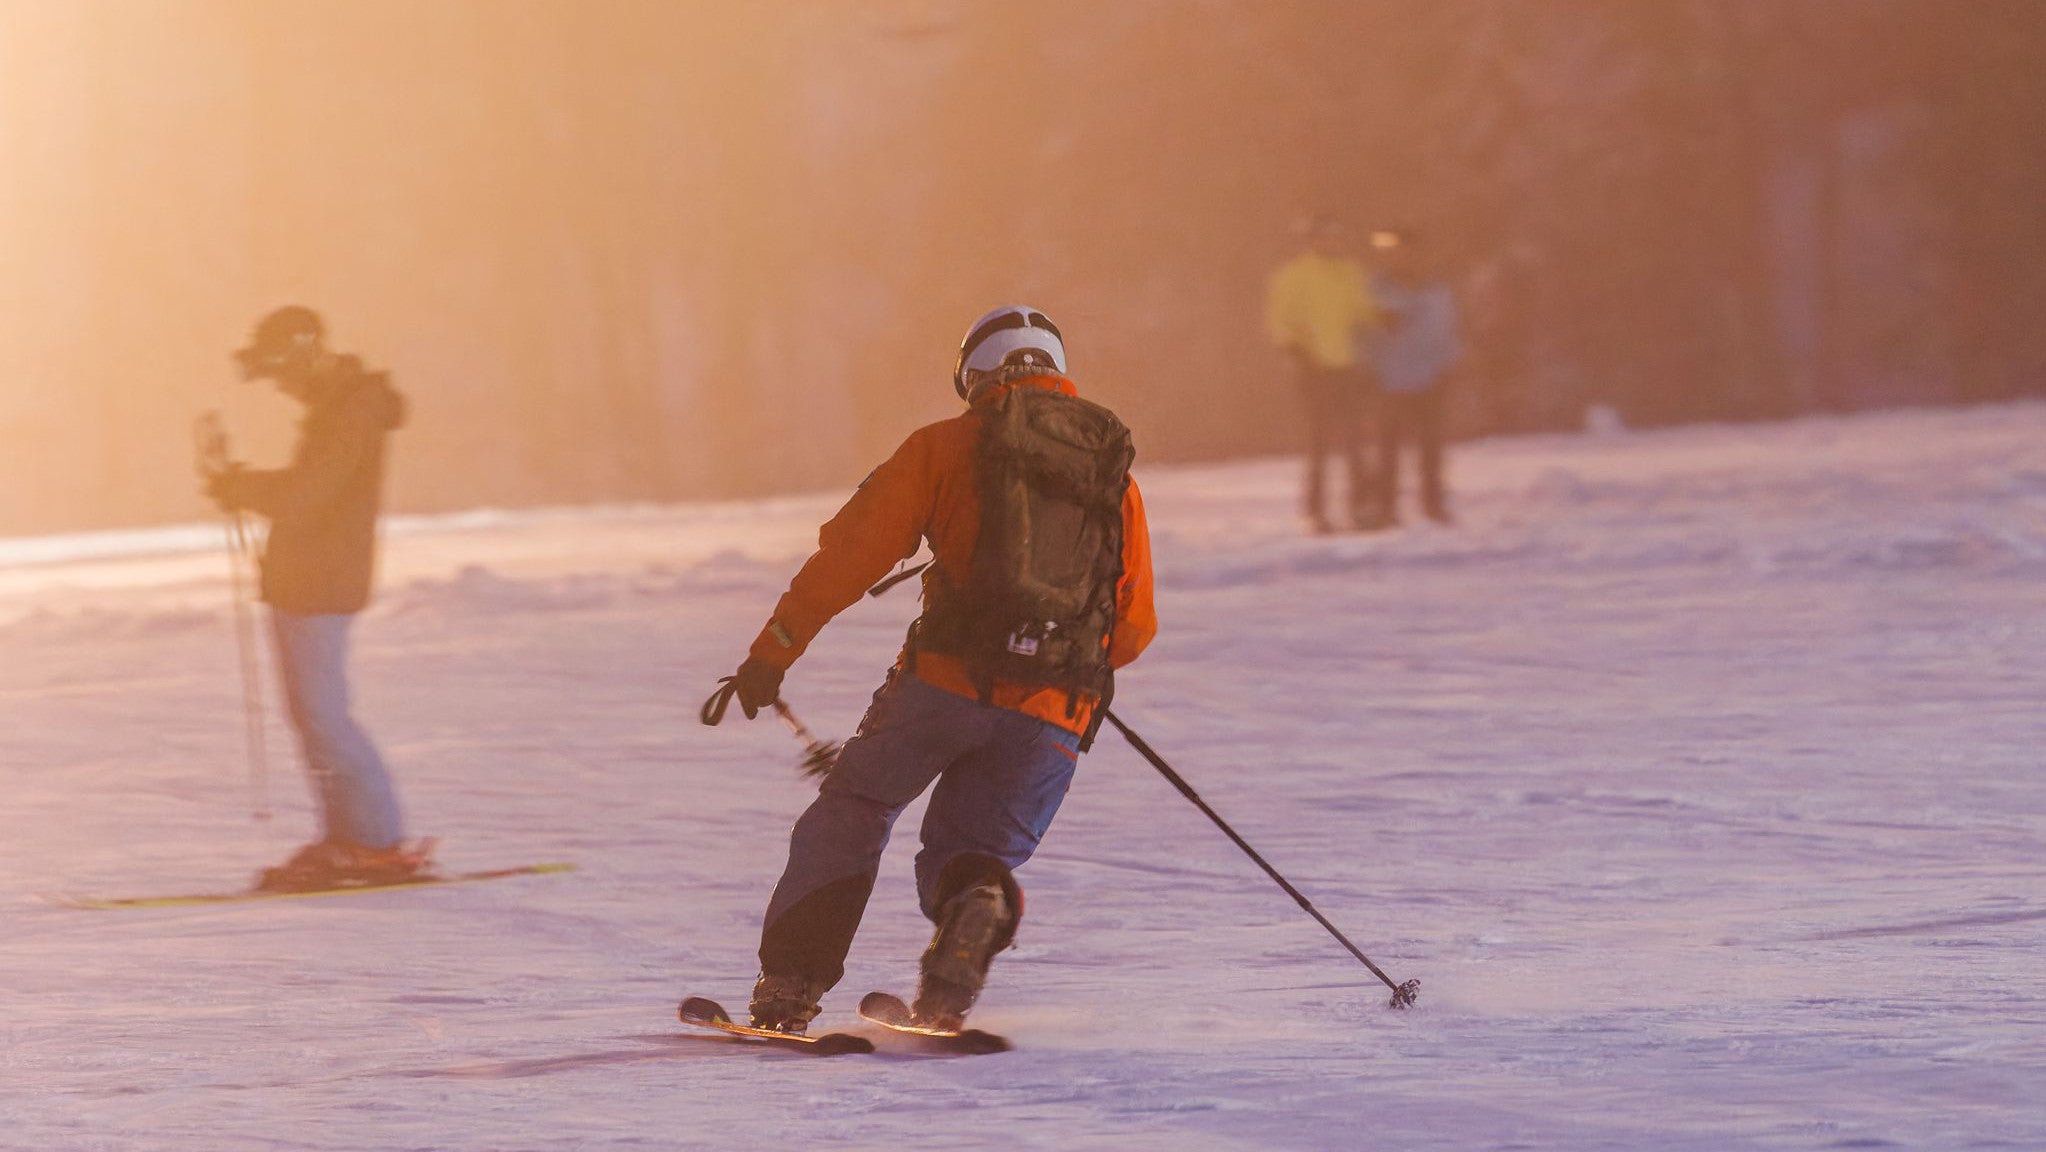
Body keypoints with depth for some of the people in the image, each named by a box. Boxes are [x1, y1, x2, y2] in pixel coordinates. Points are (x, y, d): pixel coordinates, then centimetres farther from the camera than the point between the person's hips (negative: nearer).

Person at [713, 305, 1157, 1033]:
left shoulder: (947, 447, 7)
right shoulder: (1116, 472, 17)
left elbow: (852, 552, 0)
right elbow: (1134, 629, 18)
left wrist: (772, 653, 3)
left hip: (950, 680, -2)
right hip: (1054, 714, 2)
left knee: (852, 811, 20)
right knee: (972, 845, 18)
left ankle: (790, 982, 7)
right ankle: (977, 902, -20)